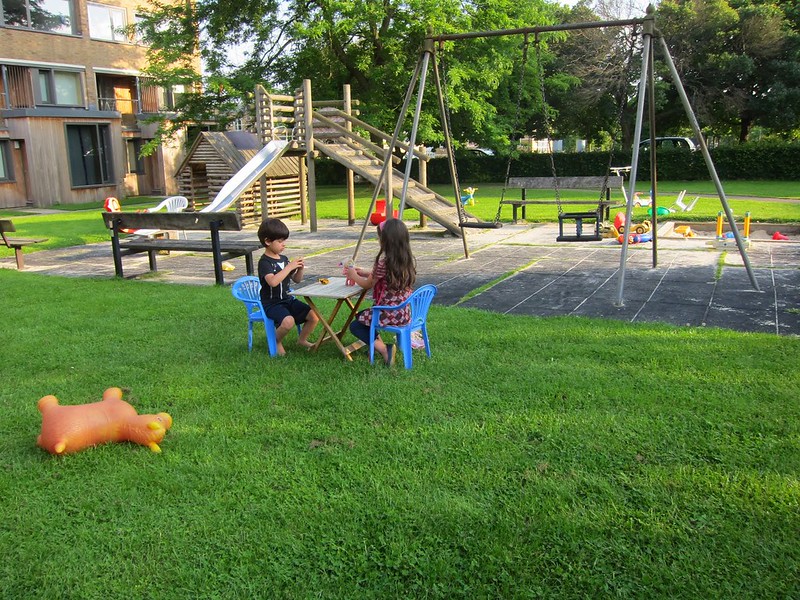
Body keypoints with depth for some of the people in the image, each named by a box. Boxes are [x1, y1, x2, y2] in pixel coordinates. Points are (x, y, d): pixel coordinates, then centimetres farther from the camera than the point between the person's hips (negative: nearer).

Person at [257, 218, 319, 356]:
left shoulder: (284, 259, 10)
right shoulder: (264, 262, -13)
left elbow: (296, 280, 16)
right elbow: (273, 281, -32)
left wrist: (300, 269, -5)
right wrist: (289, 267, -27)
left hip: (288, 300, 7)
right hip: (272, 304, -7)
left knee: (314, 316, -8)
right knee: (288, 321, -34)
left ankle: (302, 339, 17)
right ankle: (276, 341, -2)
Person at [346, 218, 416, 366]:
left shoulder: (383, 261, -19)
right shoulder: (406, 259, 3)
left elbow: (368, 284, -5)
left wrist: (353, 276, 13)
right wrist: (365, 273, 21)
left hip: (390, 314, -8)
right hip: (405, 311, 8)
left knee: (355, 325, 13)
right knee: (361, 315, 27)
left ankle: (383, 348, -7)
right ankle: (378, 342, 9)